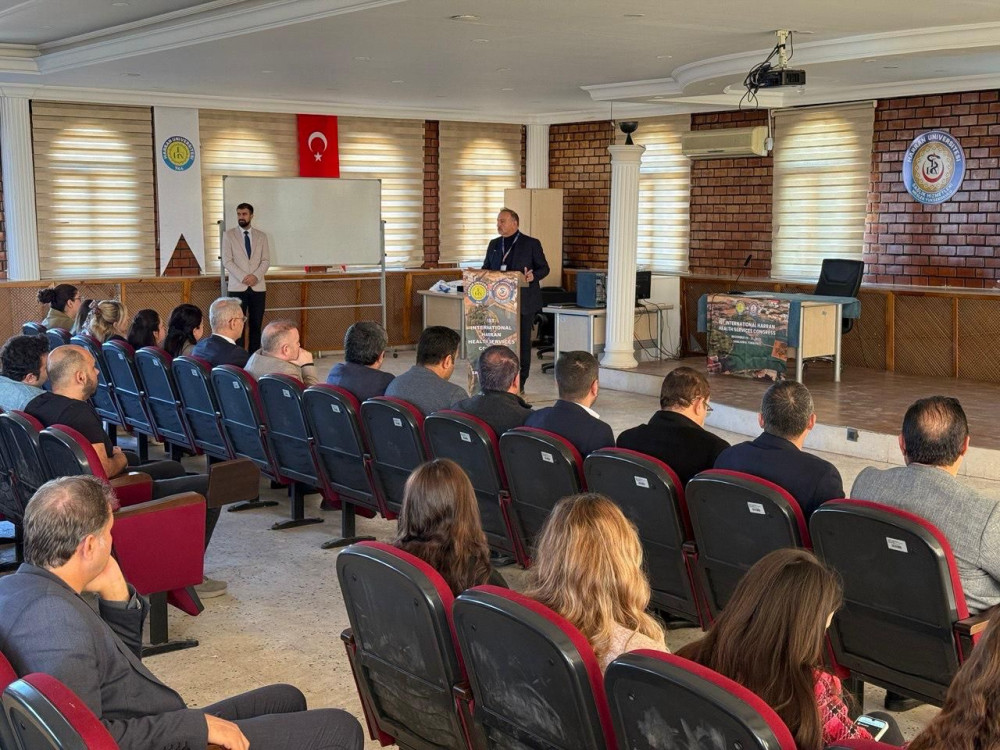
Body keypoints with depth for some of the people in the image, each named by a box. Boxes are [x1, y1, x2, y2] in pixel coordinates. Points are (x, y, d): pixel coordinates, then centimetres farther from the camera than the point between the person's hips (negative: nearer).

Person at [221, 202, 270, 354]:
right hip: (237, 287, -2)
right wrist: (243, 277, -14)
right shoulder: (229, 235, 5)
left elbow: (266, 260, 6)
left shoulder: (261, 236, 12)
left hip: (258, 287, 2)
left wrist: (256, 276, -13)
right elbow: (227, 260, -3)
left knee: (256, 324, 1)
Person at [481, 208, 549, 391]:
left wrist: (533, 276, -19)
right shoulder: (494, 244, 14)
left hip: (523, 302, -4)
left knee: (522, 342, 1)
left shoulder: (531, 244, 0)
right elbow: (485, 269, 19)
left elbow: (544, 268, 1)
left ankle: (519, 384, 8)